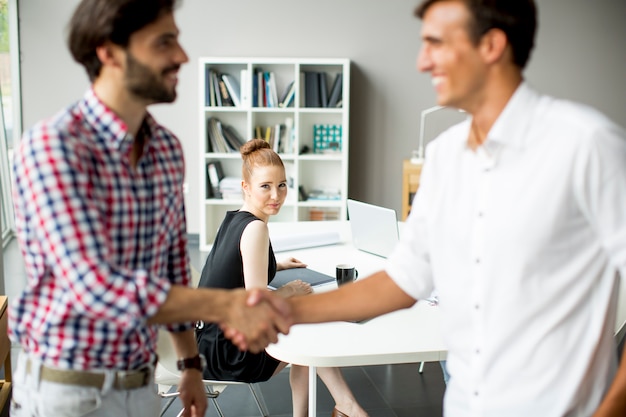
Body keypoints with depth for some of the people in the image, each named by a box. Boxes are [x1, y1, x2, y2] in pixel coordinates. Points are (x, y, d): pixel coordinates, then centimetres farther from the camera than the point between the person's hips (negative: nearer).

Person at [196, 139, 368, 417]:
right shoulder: (255, 228, -20)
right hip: (223, 352, -8)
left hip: (208, 337, 8)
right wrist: (290, 290, -6)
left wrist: (276, 265, 23)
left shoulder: (234, 218, 7)